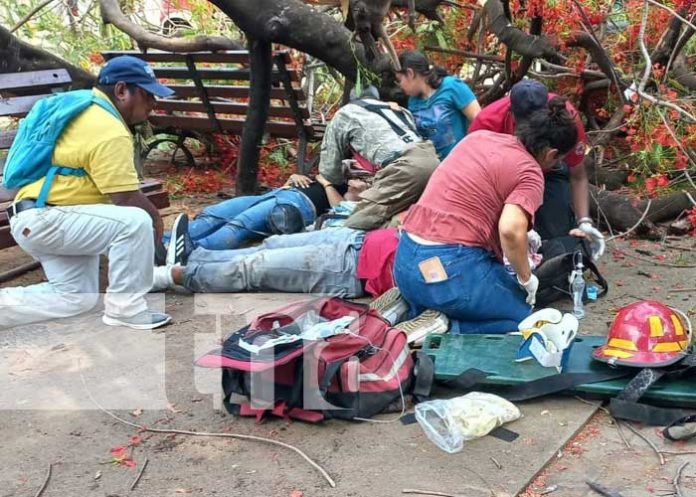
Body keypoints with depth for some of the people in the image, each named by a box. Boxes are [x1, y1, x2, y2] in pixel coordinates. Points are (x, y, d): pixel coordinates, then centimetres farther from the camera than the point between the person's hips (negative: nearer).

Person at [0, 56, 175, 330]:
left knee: (75, 298, 14)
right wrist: (156, 219, -1)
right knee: (135, 222, -24)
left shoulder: (86, 110, 13)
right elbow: (127, 199, -20)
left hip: (35, 219, 11)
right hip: (44, 220, -11)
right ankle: (125, 308, -12)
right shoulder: (110, 132, -19)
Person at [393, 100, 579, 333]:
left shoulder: (478, 136, 14)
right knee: (522, 317, 16)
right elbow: (510, 229, -26)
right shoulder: (530, 173, -7)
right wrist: (526, 278, -7)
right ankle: (447, 331, -8)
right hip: (452, 268, -7)